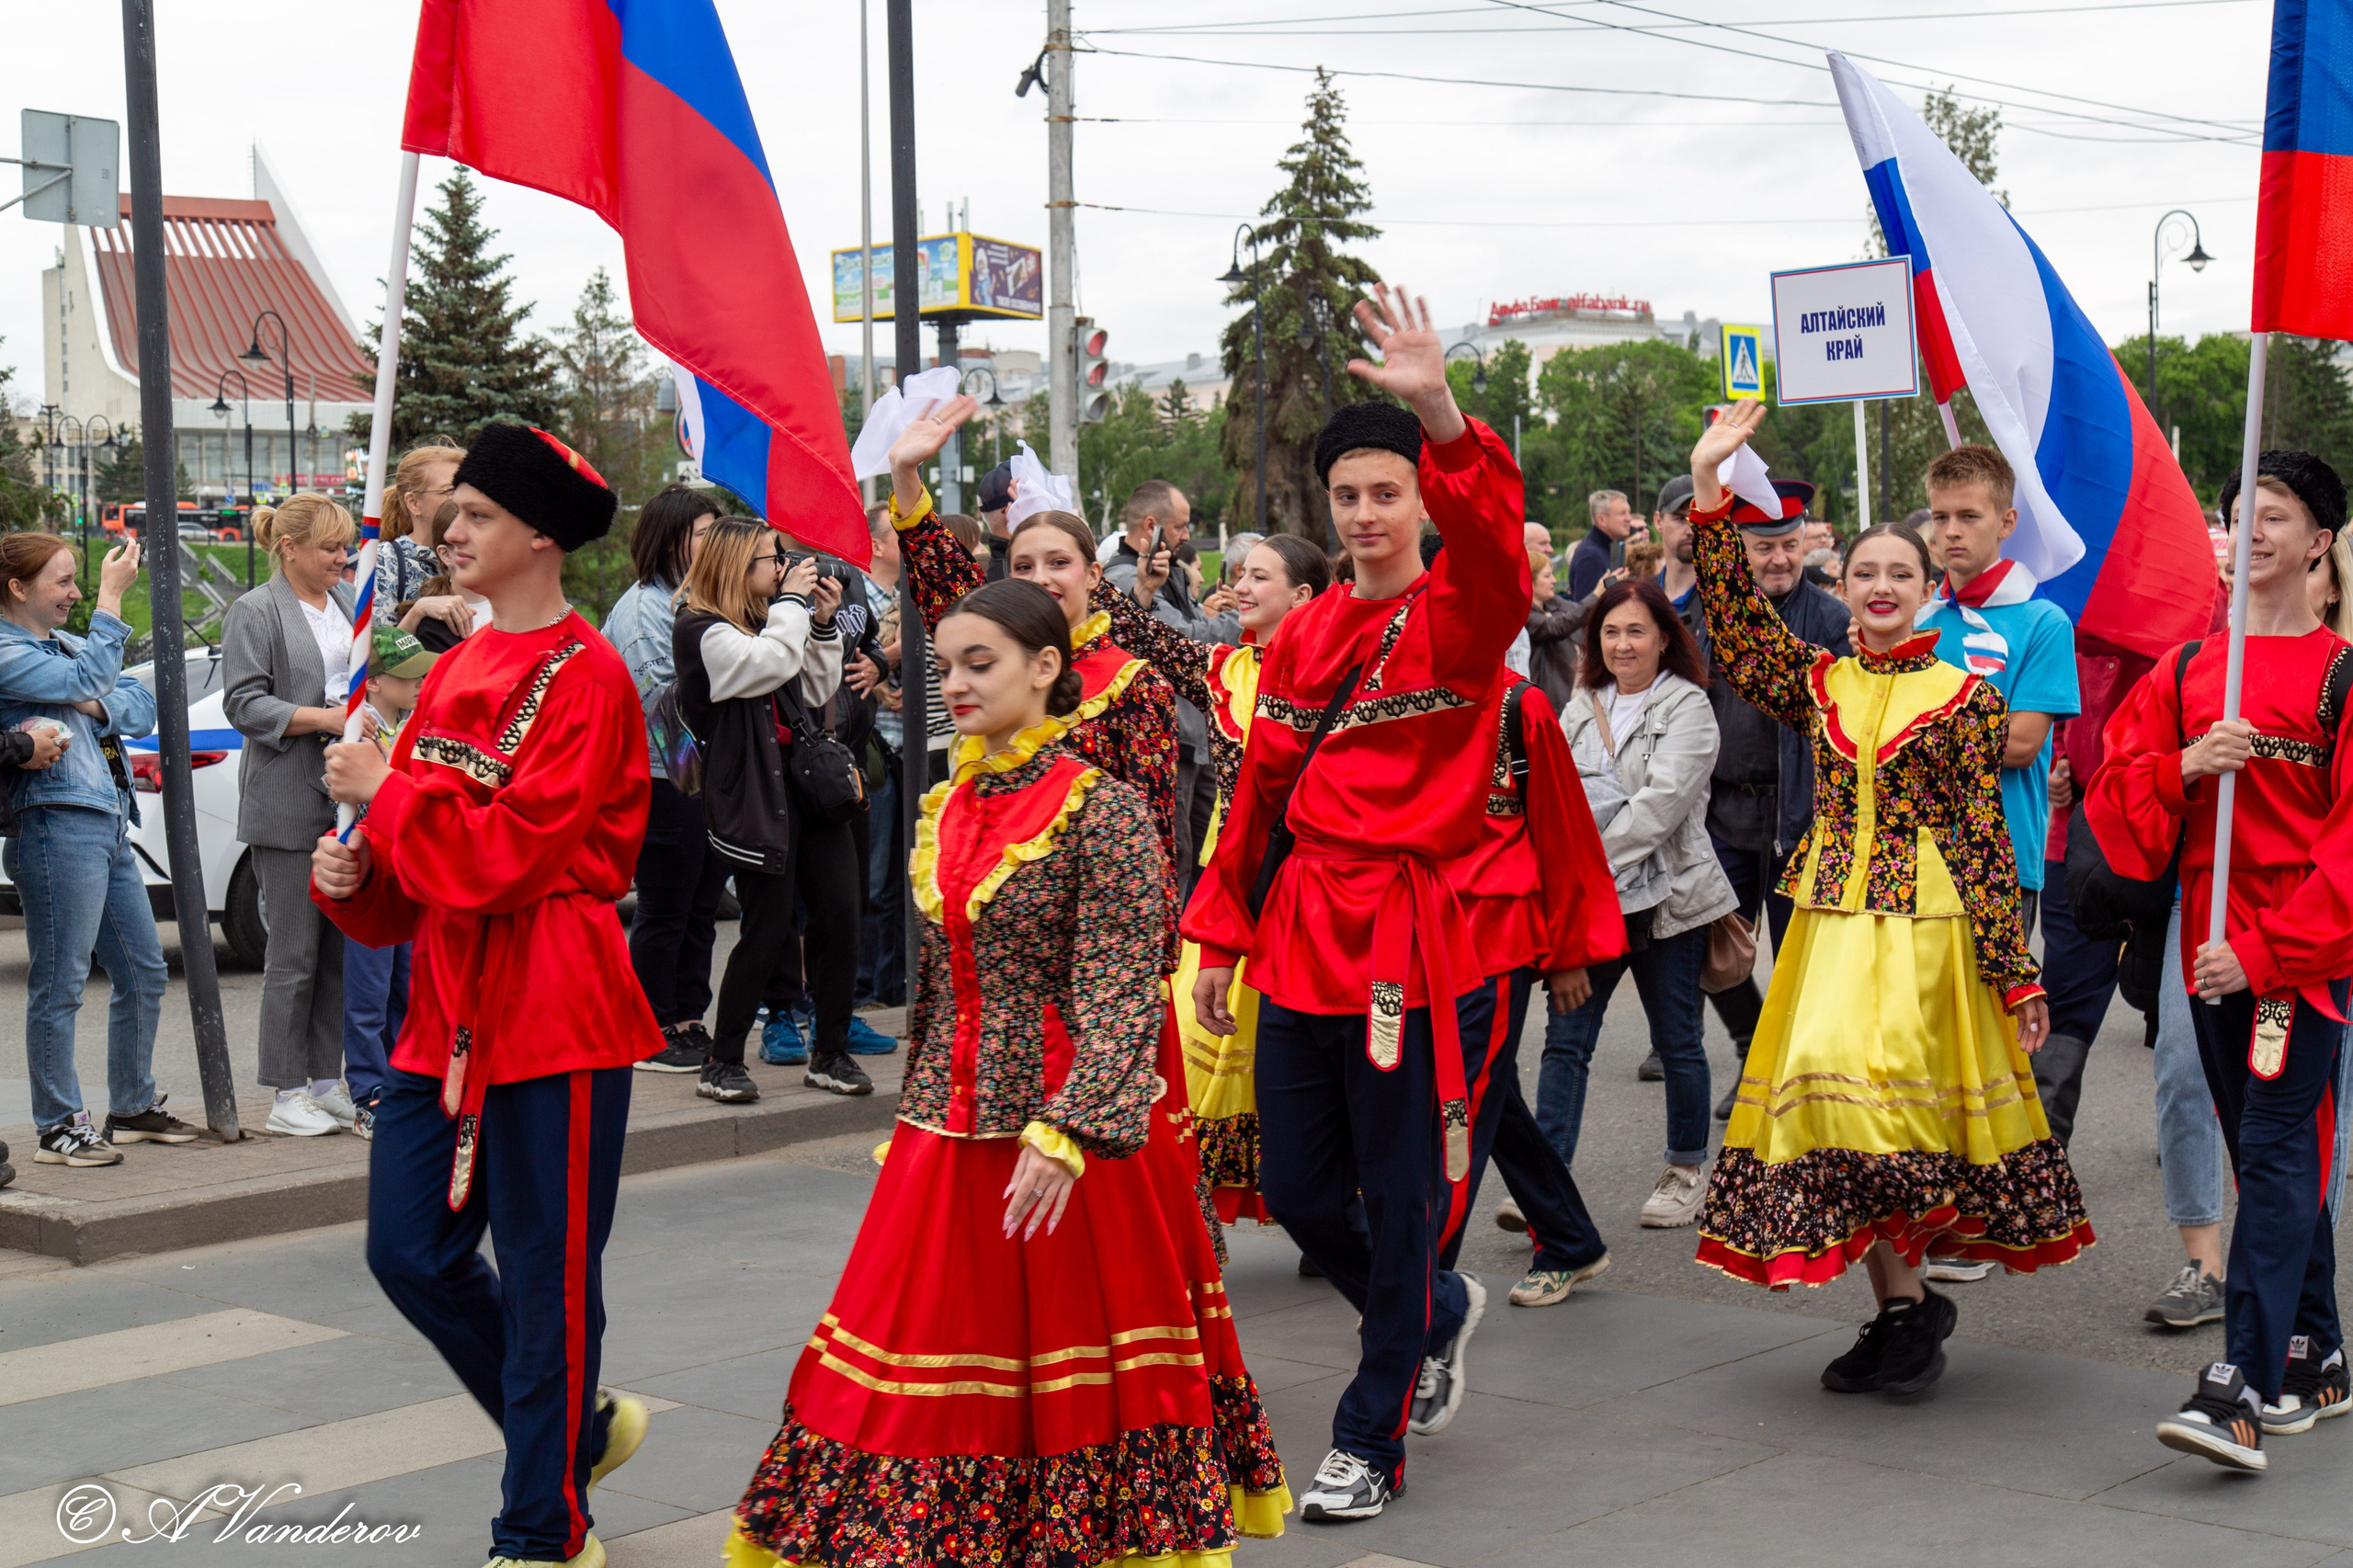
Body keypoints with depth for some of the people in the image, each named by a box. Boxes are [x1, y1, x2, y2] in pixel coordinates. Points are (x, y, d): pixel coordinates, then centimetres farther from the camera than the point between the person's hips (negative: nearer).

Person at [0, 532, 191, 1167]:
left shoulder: (68, 643, 19)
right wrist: (111, 596, -15)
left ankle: (133, 1107, 26)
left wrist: (97, 707, -7)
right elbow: (90, 680, -20)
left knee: (144, 972, 14)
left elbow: (142, 706, 13)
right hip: (57, 826, -9)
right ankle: (57, 1126, 3)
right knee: (59, 984, -4)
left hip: (110, 827, 9)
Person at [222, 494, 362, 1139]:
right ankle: (287, 1093, 4)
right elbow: (244, 704, -11)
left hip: (349, 801, 7)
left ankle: (328, 1080, 16)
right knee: (294, 952, -4)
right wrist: (324, 718, -19)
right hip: (289, 808, -7)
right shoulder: (255, 612, -5)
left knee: (344, 946, 8)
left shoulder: (348, 601, 15)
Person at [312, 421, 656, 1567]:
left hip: (552, 1011, -8)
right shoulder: (458, 667, 14)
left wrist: (384, 789, -11)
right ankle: (577, 1431, 30)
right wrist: (353, 870, -2)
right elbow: (416, 850, 18)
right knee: (410, 1251, 10)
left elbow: (506, 854, -20)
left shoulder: (585, 677, -12)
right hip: (449, 1005, 8)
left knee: (545, 1277, 1)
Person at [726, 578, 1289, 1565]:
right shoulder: (946, 810, 10)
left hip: (1062, 1133, -6)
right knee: (935, 1372, 8)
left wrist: (1065, 1133, -27)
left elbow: (1123, 994, -17)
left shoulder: (1102, 810, -11)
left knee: (1068, 1379, 3)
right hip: (945, 1133, 6)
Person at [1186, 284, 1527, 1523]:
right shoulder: (1303, 638, 11)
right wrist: (1221, 936, 16)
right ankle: (1437, 1313, 39)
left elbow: (1492, 549, -29)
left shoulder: (1459, 618, -5)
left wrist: (1441, 416, -43)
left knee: (1400, 1199, 2)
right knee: (1295, 1192, 10)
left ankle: (1371, 1442, 18)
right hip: (1302, 934, 6)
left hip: (1417, 935, -5)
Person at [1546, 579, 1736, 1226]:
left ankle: (1687, 1171, 24)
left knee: (1677, 1041, 8)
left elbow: (1663, 800, -15)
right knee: (1565, 1038, -6)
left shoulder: (1687, 707, -4)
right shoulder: (1581, 707, 13)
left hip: (1666, 898, -4)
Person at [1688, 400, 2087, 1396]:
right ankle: (1900, 1306, 12)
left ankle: (1909, 1297, 2)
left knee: (1873, 1089, -15)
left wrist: (2017, 976, -4)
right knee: (1830, 1092, 1)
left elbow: (1985, 839, -2)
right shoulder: (1818, 682, 10)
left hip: (1925, 918, -4)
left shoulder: (1962, 696, 0)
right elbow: (1733, 620, -2)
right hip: (1829, 914, 4)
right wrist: (1710, 488, -10)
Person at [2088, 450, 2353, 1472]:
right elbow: (2116, 796, 11)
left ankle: (2243, 1385, -18)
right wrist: (2186, 765, -10)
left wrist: (2263, 951, -15)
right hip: (2214, 952, 5)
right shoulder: (2183, 673, 12)